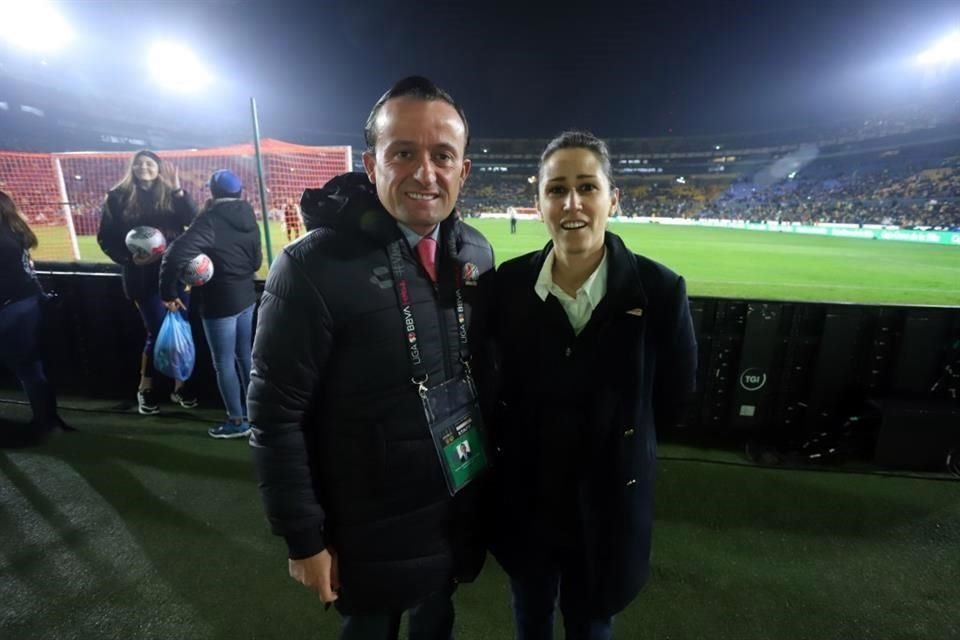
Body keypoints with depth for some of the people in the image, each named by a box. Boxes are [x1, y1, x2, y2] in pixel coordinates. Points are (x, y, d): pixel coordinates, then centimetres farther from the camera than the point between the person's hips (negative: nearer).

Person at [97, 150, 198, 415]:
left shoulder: (170, 193, 5)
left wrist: (179, 190, -19)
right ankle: (145, 388, 19)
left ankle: (179, 385, 21)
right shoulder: (118, 197, 2)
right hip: (143, 276, -2)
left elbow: (193, 221, -11)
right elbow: (105, 237, 3)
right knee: (158, 332, -2)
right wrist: (128, 258, -11)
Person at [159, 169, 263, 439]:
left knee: (224, 362, 5)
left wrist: (168, 292, -18)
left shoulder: (211, 220, -17)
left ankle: (237, 421, 15)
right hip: (246, 297, 7)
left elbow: (177, 254, -28)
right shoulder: (248, 218, 4)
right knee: (245, 355, 18)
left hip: (219, 302, -7)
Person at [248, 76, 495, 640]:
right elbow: (276, 417, -16)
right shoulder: (313, 268, -22)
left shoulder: (476, 253, -5)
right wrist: (304, 538, -10)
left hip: (463, 509, 5)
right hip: (373, 528, -4)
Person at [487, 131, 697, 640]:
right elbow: (491, 382, 1)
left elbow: (673, 400, -4)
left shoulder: (660, 290, -17)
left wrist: (615, 441, 3)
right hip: (522, 496, 2)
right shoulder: (508, 284, -12)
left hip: (609, 502, -1)